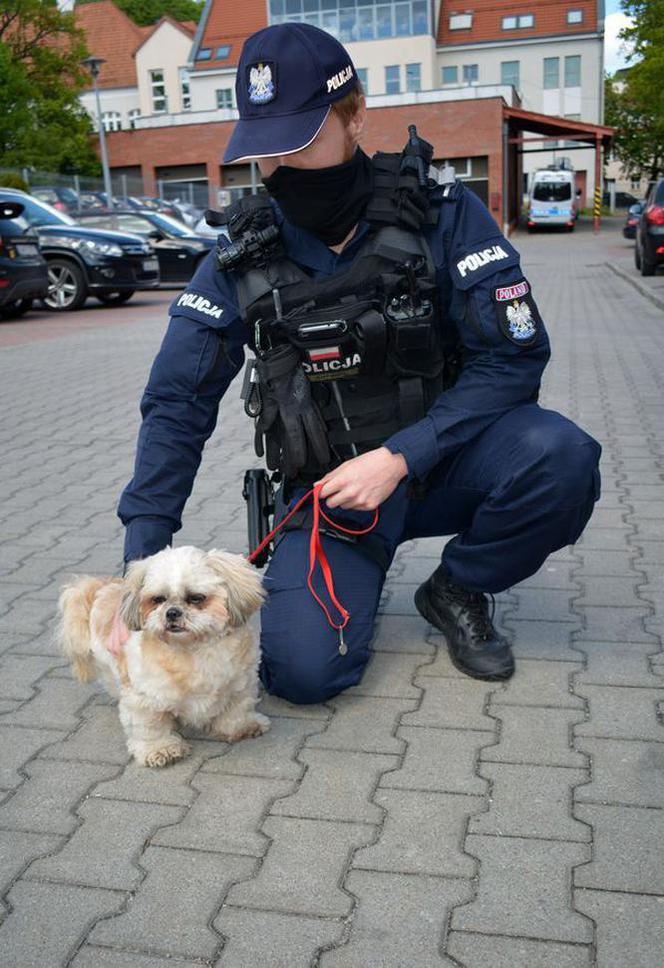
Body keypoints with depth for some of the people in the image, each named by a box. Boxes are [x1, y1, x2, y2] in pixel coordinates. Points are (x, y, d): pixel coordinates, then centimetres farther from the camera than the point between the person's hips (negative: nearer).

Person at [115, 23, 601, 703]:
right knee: (301, 668, -23)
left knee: (558, 455, -31)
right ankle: (360, 566, 14)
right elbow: (176, 406, -6)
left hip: (439, 459, 1)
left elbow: (514, 355, -13)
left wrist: (401, 456, -24)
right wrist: (142, 563, -15)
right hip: (328, 488, 0)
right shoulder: (243, 260, -7)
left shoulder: (441, 212, -11)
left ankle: (456, 592, 0)